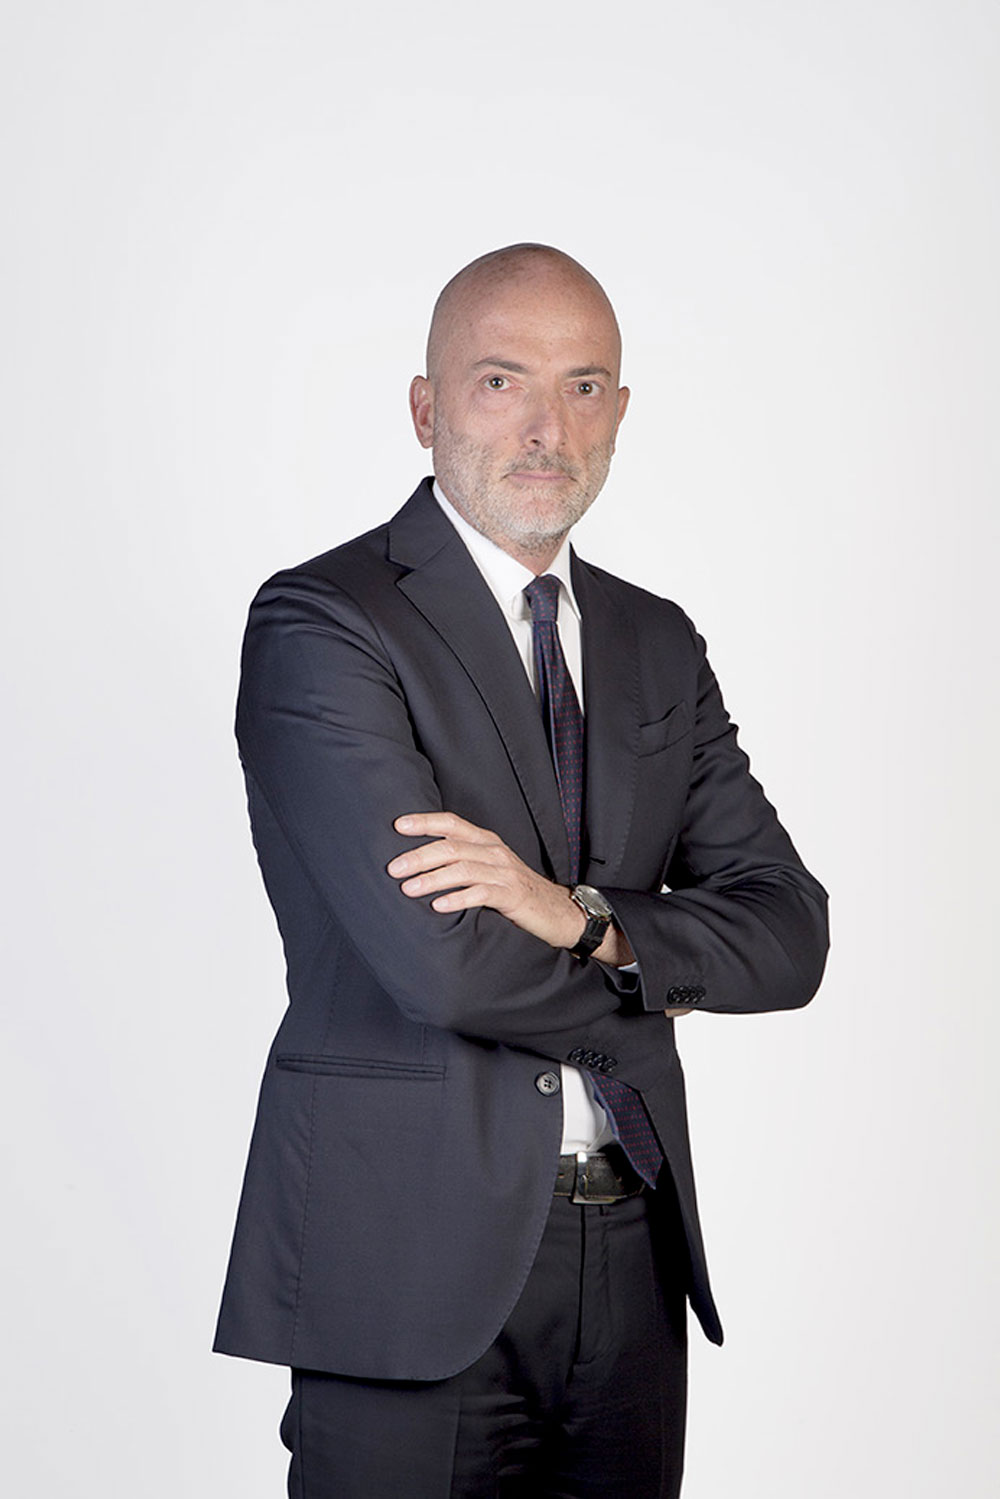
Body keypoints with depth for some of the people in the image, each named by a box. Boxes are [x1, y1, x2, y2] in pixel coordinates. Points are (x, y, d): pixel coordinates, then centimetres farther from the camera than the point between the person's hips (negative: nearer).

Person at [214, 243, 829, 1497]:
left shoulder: (657, 643, 11)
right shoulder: (319, 622, -9)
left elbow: (788, 934, 2)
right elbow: (439, 961, -19)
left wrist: (582, 916, -15)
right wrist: (644, 986, -3)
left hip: (631, 1252, 6)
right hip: (412, 1262, -5)